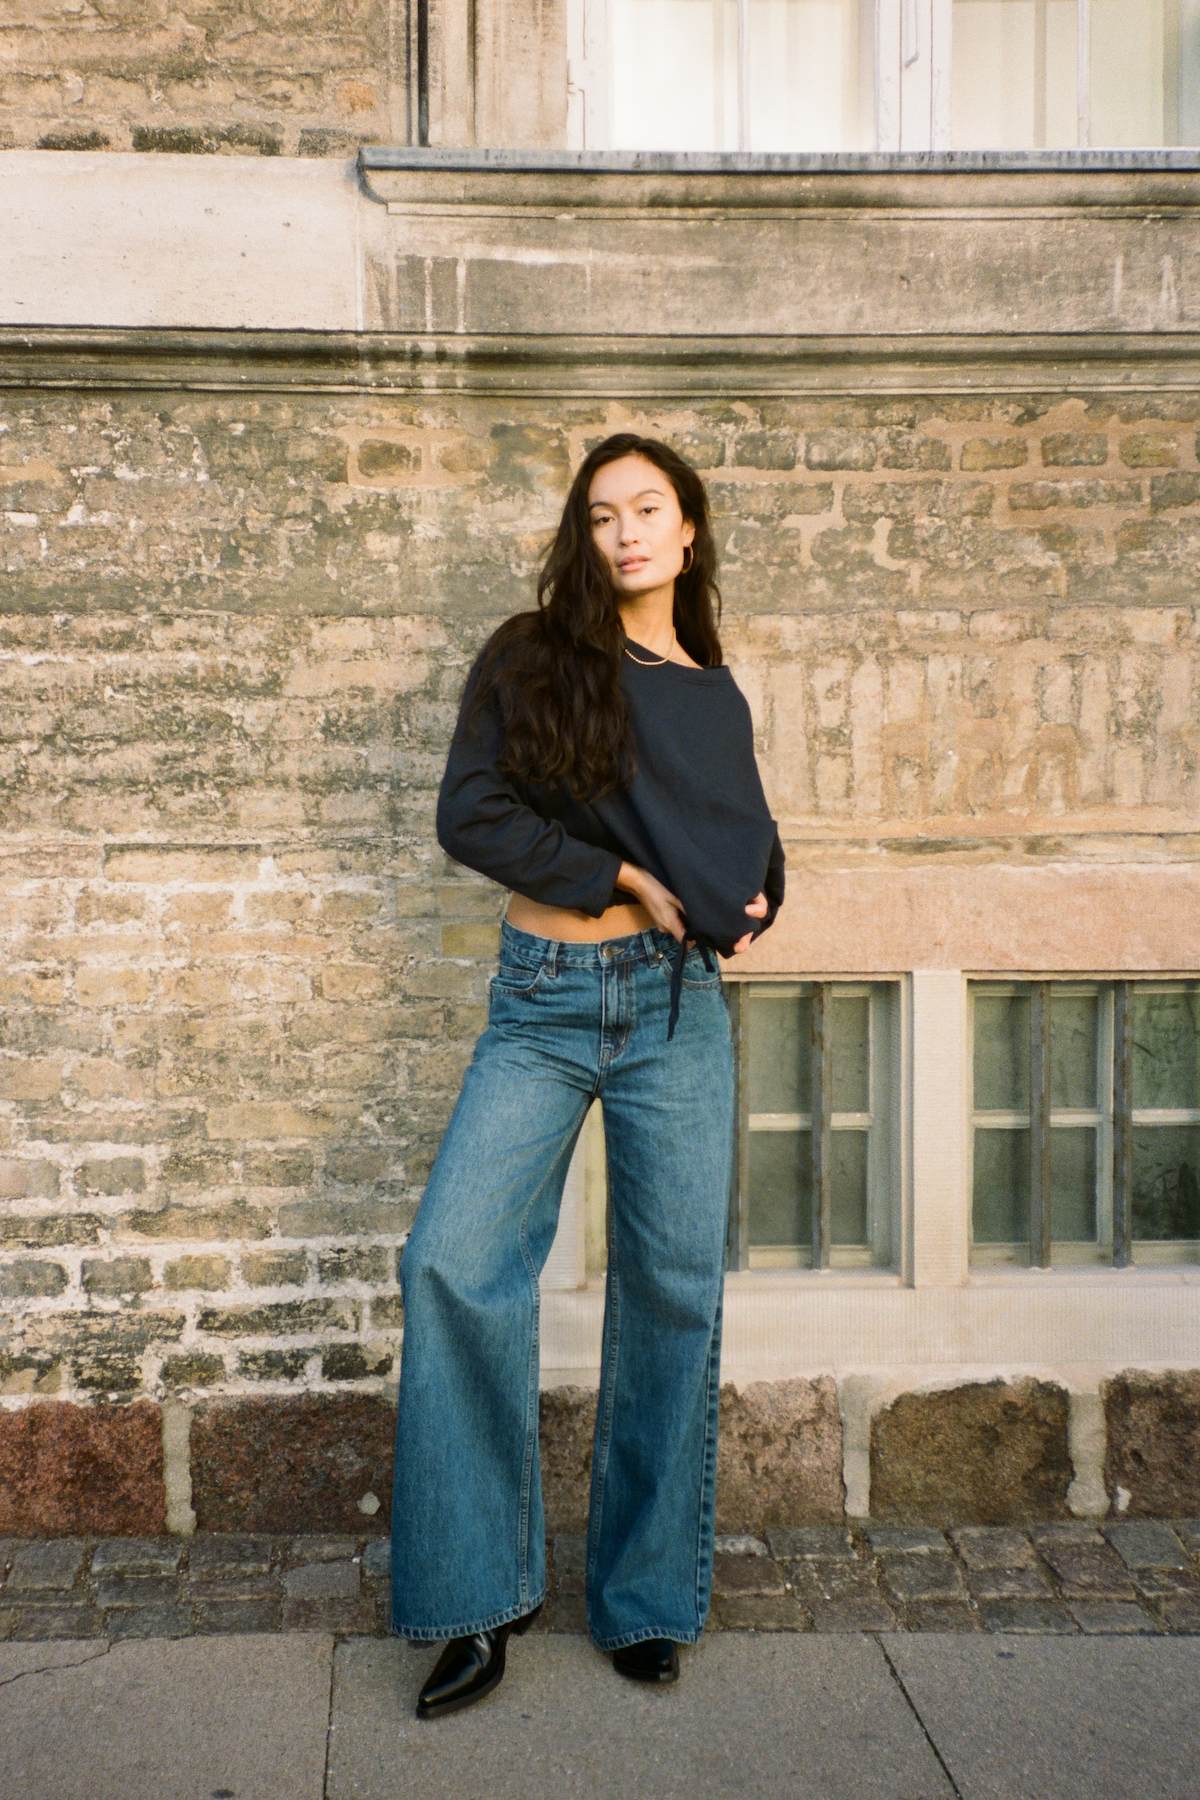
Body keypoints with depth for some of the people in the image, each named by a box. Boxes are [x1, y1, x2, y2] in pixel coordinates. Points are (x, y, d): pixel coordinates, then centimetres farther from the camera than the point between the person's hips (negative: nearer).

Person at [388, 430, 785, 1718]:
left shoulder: (716, 697, 13)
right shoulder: (529, 658, 6)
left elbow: (751, 847, 20)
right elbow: (470, 815, -5)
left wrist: (743, 903, -3)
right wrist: (629, 880, -11)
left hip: (678, 1004, 2)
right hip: (542, 1001, -1)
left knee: (670, 1290, 3)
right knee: (454, 1261, -14)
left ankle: (646, 1597, 20)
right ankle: (482, 1593, 3)